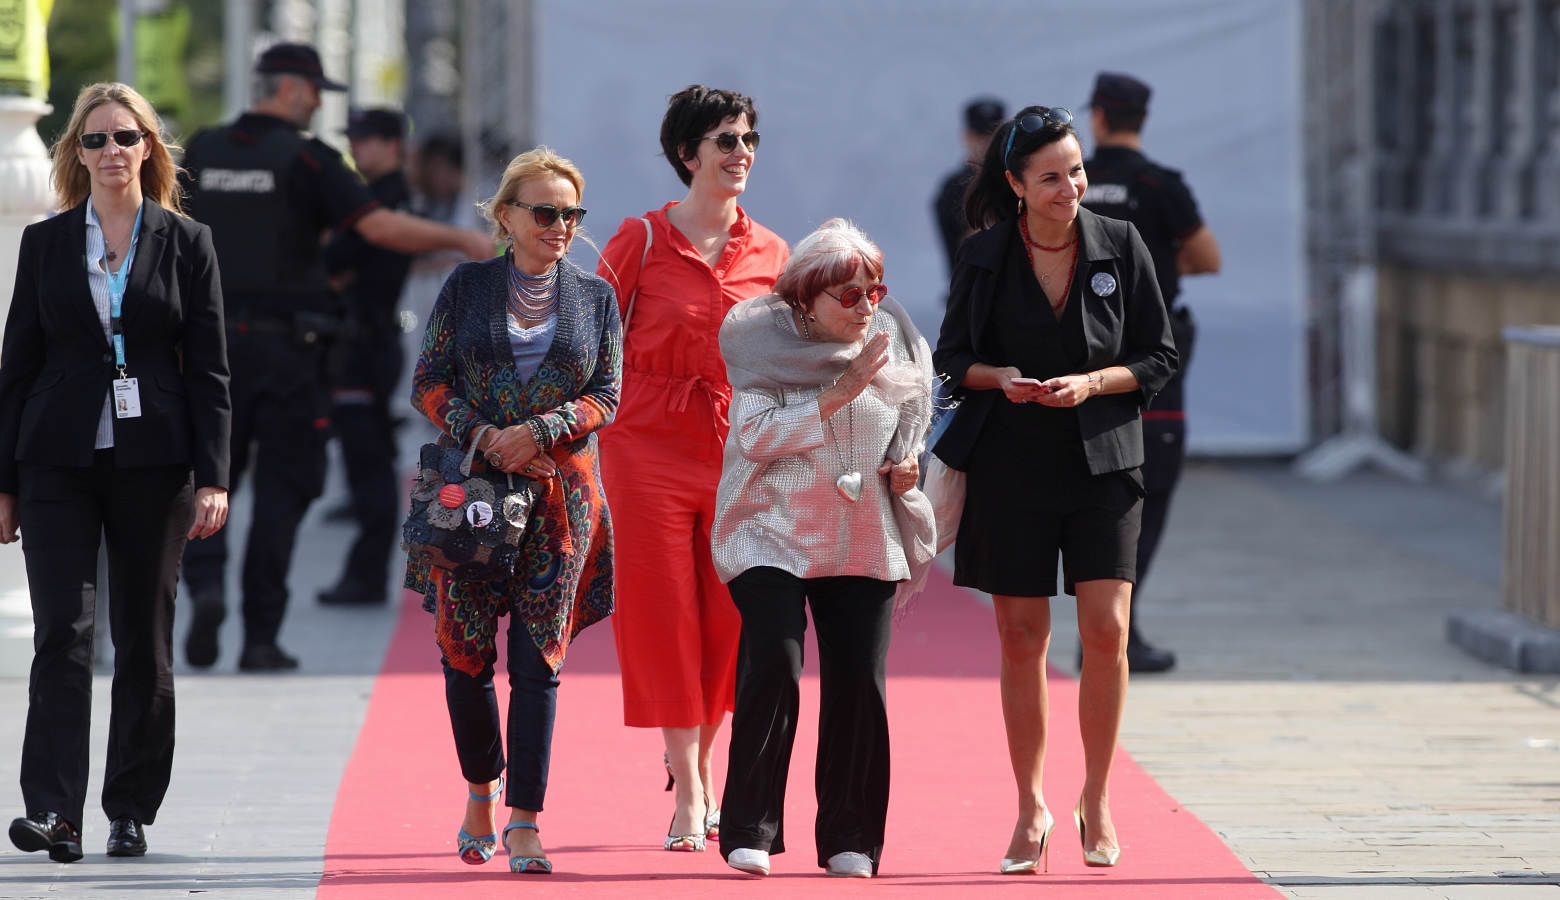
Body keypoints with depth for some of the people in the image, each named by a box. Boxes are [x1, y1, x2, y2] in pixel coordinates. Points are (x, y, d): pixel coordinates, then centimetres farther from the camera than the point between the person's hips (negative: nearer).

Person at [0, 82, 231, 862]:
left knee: (145, 641, 5)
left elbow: (208, 368, 3)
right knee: (62, 629, -10)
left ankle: (131, 811, 13)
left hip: (153, 464, 0)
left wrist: (212, 477, -5)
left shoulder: (186, 243, 5)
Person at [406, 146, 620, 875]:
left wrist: (539, 433, -11)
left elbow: (606, 396, 5)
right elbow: (428, 383, 3)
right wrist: (487, 439, -12)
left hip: (559, 494, 0)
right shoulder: (467, 287, 5)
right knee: (464, 651, 0)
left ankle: (524, 824, -5)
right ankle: (481, 789, 25)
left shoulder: (595, 297, 8)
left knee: (537, 658, -5)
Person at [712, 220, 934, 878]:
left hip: (865, 545, 4)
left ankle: (848, 839, 7)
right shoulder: (766, 342, -6)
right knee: (774, 663, -17)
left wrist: (907, 468, 1)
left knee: (860, 680, -3)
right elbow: (755, 436, -16)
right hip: (774, 534, -4)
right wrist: (841, 391, -20)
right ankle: (749, 831, -9)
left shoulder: (896, 346, 7)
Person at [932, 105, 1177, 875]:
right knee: (1021, 638, 3)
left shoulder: (1121, 247, -1)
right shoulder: (984, 256, -1)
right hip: (1009, 466, 0)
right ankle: (1031, 809, 16)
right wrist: (1000, 378, -13)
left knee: (1106, 629, -11)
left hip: (1102, 461, 0)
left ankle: (1096, 798, 6)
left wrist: (1092, 384, -13)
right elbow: (951, 357, 8)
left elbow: (1158, 358, 4)